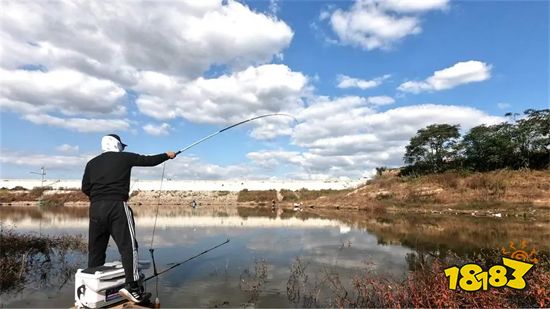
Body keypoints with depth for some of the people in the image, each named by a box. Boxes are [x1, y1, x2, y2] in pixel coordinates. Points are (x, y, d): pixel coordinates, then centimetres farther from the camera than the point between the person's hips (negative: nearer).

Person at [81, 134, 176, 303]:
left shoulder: (92, 163, 15)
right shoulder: (124, 157, 5)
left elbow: (85, 188, 12)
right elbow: (150, 160, 11)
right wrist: (167, 155, 25)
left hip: (96, 208, 5)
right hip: (117, 206, -5)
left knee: (95, 249, 13)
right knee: (128, 245, -6)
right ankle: (132, 286, -15)